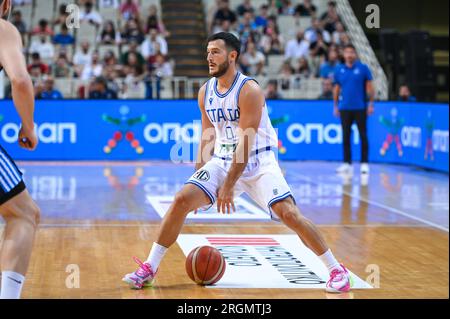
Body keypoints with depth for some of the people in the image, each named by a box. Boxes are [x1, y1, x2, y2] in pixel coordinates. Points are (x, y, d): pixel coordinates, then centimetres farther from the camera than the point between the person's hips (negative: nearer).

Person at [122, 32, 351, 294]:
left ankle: (337, 270, -4)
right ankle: (149, 269, -2)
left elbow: (246, 144, -21)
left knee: (289, 213, -19)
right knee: (182, 200, -11)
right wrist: (200, 177, 11)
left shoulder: (249, 90, -18)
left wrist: (228, 185, -22)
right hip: (222, 160, 5)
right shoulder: (206, 92, 2)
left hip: (258, 162, -5)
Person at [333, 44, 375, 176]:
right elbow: (336, 89, 13)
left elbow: (370, 87, 1)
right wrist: (336, 106, 10)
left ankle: (364, 163, 3)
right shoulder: (339, 70, 7)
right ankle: (347, 164, 10)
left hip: (360, 108, -3)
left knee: (363, 136, -1)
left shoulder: (363, 68, 0)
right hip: (344, 108, 3)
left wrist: (371, 104, -5)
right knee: (346, 136, 4)